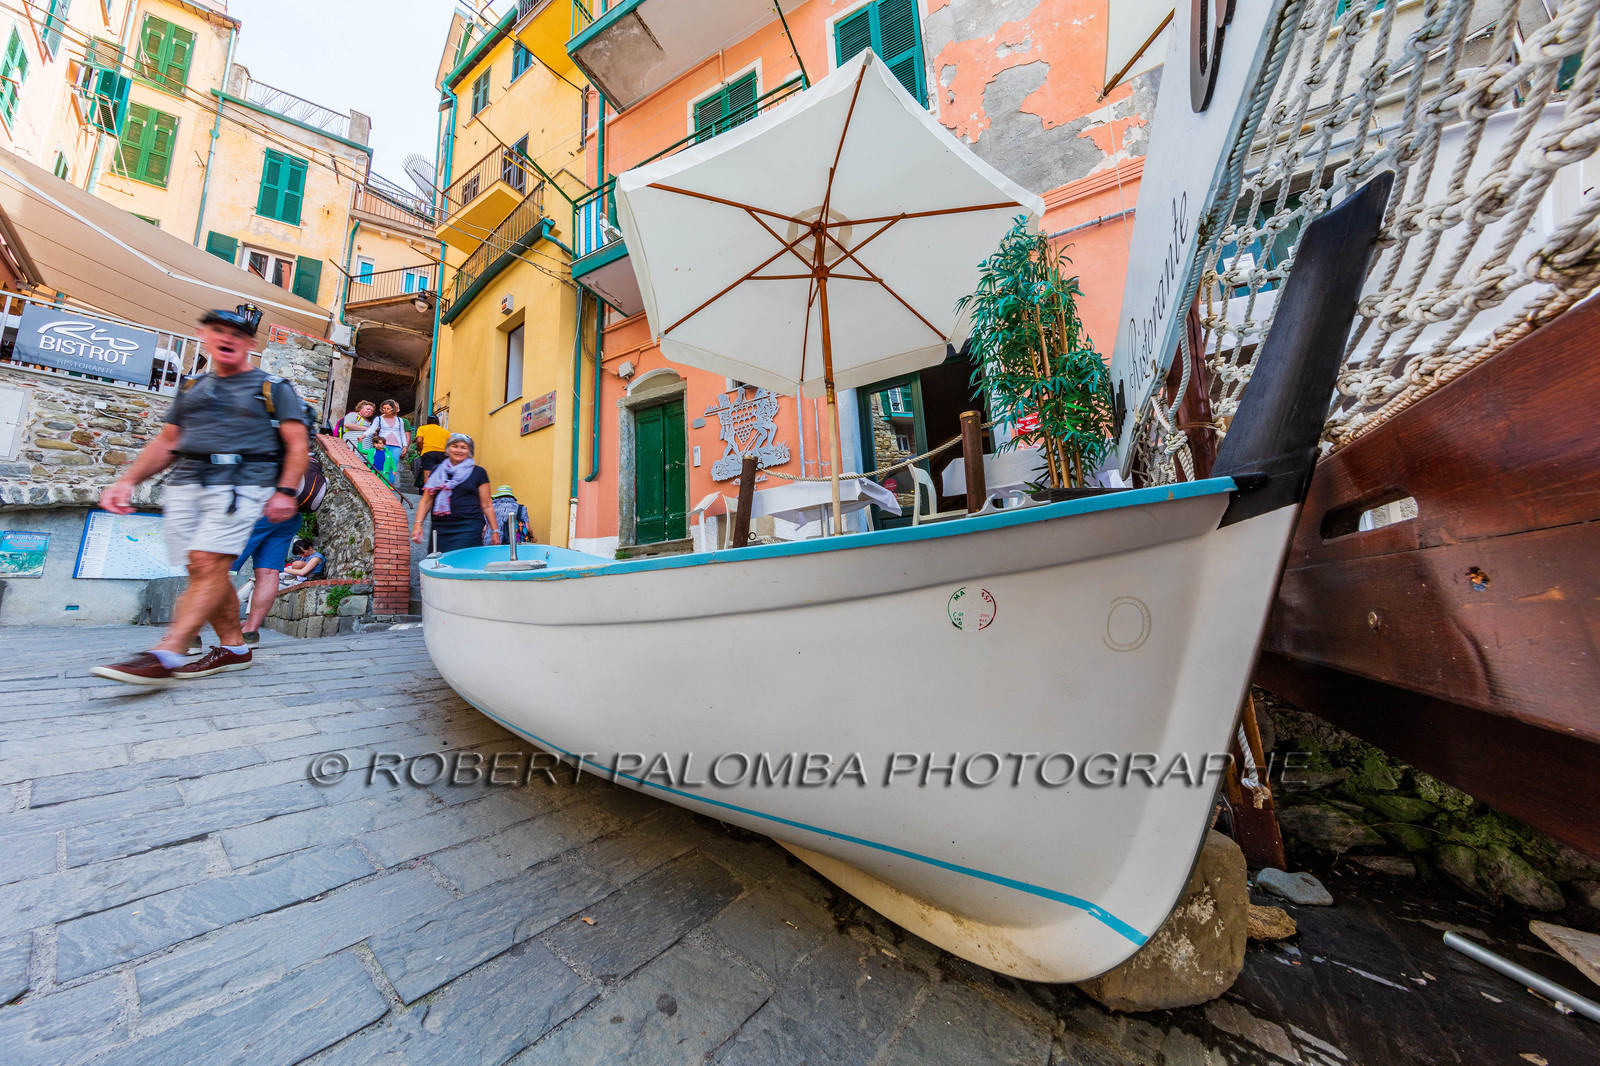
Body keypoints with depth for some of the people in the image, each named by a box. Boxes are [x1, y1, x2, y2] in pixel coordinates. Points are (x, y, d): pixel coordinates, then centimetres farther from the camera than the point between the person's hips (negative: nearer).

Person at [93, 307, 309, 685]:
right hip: (186, 484, 6)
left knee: (208, 564, -15)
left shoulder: (273, 388, 7)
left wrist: (285, 492, -13)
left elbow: (298, 444, -2)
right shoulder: (191, 388, 23)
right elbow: (165, 443, 25)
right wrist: (128, 481, 12)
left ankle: (166, 655, -17)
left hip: (240, 483, -6)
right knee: (202, 571, 2)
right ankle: (233, 646, 8)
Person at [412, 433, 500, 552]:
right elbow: (426, 501, 14)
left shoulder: (478, 472, 6)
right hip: (440, 528, 3)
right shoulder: (437, 470, 15)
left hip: (468, 529, -3)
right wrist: (418, 524, 3)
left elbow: (486, 506, 6)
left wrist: (495, 531, 4)